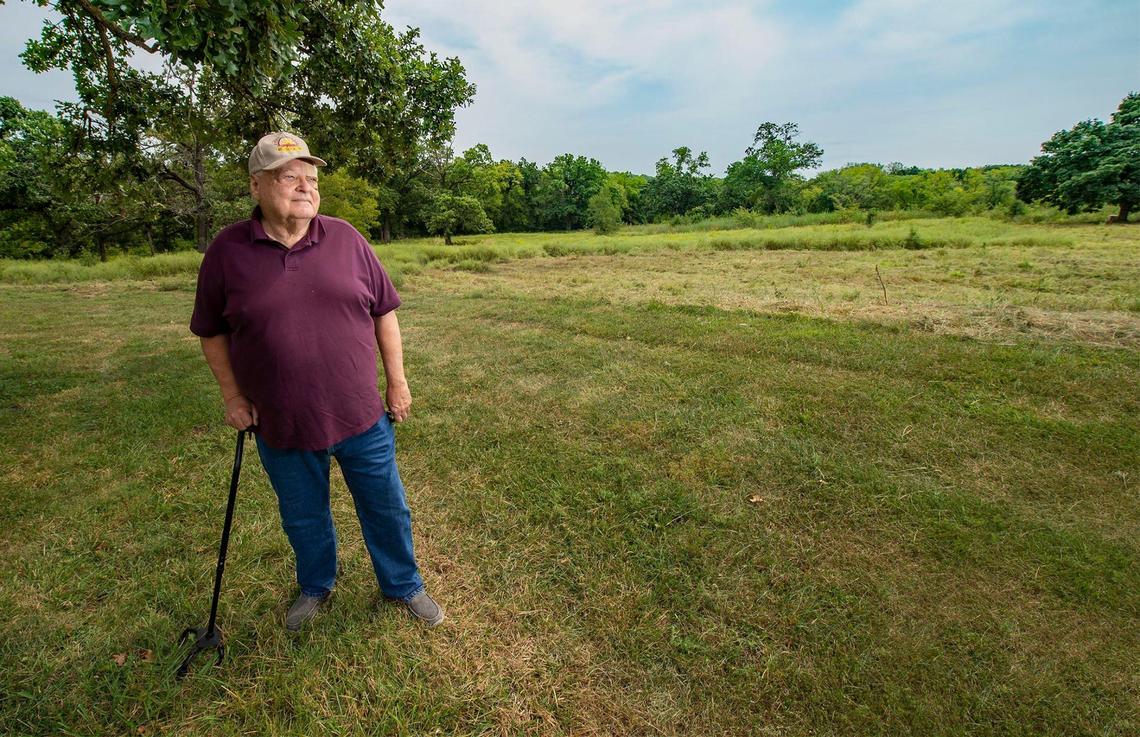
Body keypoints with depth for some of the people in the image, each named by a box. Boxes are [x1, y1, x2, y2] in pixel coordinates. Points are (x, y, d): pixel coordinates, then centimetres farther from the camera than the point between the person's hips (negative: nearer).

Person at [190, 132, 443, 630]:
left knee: (387, 510, 14)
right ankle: (315, 588, 50)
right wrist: (233, 397, 2)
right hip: (281, 427, 1)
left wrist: (397, 382, 1)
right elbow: (212, 332, 6)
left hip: (362, 417, 0)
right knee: (303, 519, 21)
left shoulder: (346, 239, -3)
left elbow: (384, 312, 2)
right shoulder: (226, 252, -4)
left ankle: (404, 585, 39)